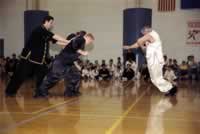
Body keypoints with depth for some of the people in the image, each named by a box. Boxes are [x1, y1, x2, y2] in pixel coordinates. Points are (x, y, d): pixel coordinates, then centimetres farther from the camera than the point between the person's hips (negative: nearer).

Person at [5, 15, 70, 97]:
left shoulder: (47, 34, 12)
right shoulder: (40, 30, -16)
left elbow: (56, 41, 8)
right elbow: (55, 37, -19)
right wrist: (68, 41, -16)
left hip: (39, 58, 9)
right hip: (28, 57, -9)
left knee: (43, 74, 3)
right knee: (21, 75, -3)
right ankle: (10, 91, 11)